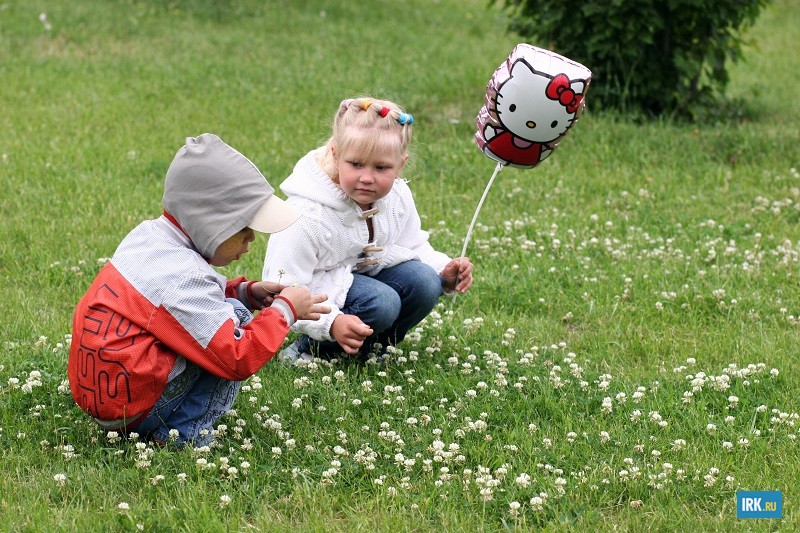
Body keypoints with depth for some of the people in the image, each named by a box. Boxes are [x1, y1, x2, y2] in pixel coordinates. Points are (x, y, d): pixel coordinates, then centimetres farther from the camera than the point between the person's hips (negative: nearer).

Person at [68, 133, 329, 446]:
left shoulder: (148, 234, 5)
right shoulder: (181, 278, -23)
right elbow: (239, 359, -23)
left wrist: (246, 291, 8)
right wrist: (285, 310, -10)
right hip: (131, 412, -10)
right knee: (235, 314, -9)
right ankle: (184, 433, -9)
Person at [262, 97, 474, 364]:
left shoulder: (398, 198, -11)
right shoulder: (309, 215, -31)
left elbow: (414, 247, 7)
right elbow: (287, 289, -28)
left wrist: (444, 272, -14)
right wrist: (332, 323, -42)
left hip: (366, 271, 7)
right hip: (319, 287, -7)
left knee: (423, 283, -17)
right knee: (381, 303, -30)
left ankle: (372, 347, 5)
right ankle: (310, 349, -8)